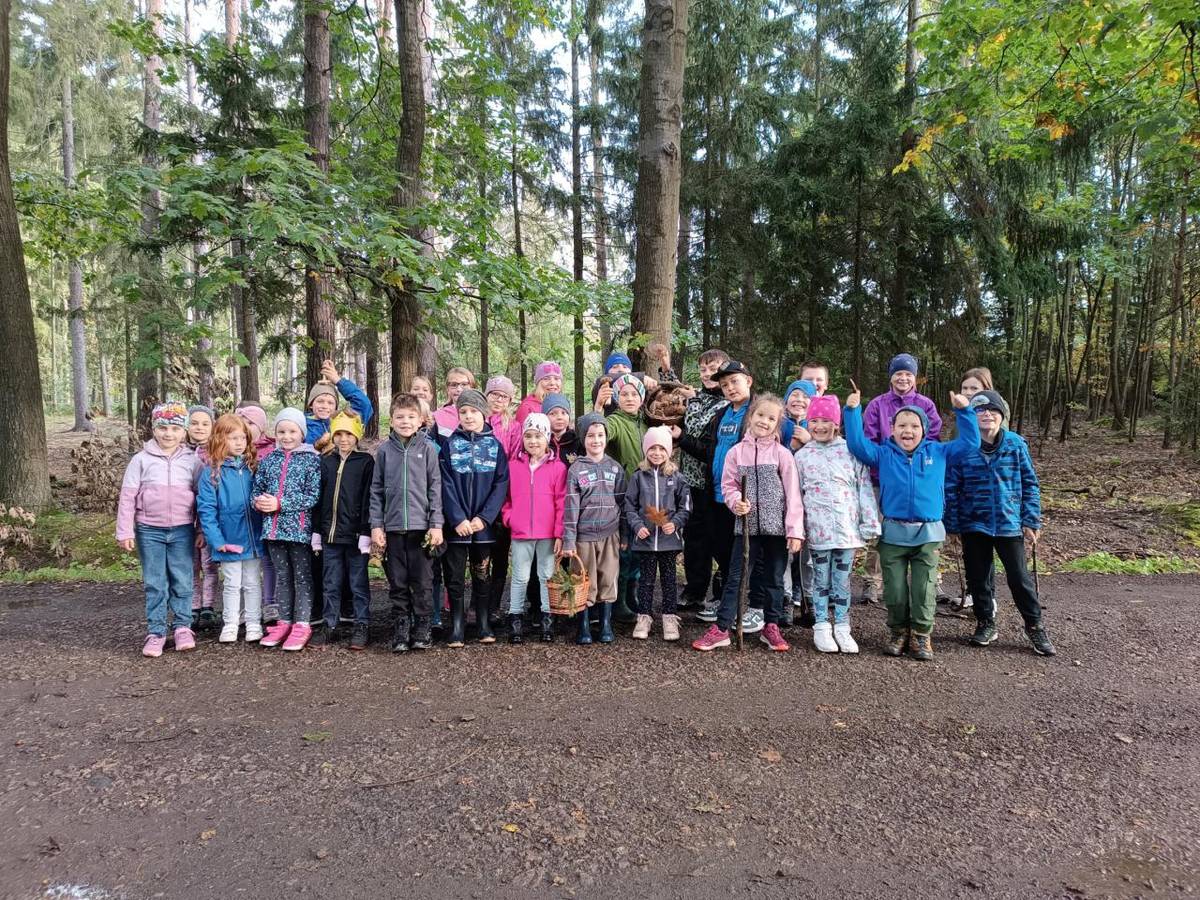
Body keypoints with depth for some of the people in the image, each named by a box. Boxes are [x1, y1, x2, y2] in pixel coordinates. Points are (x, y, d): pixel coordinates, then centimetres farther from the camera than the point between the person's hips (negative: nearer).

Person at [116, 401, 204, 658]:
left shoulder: (192, 460, 1)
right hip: (149, 530, 0)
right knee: (154, 583, 6)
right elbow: (127, 497, 1)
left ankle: (182, 627, 18)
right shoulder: (141, 460, 0)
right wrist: (125, 532, -2)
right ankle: (155, 632, 15)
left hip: (182, 530, 0)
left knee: (182, 581, 6)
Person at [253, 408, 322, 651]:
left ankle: (302, 624, 10)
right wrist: (259, 501, -10)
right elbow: (257, 488, 13)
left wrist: (280, 504, -16)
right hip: (273, 527, 5)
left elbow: (313, 496, -11)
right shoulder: (269, 459, 10)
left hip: (299, 527, -4)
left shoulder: (311, 459, -4)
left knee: (302, 577, 4)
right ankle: (284, 622, 23)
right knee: (282, 576, 14)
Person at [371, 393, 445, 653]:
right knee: (397, 584, 8)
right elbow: (376, 490, 7)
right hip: (392, 527, 2)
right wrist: (376, 525, 2)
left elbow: (435, 488, 0)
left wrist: (436, 524, -5)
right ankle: (400, 631, 18)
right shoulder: (384, 450, 5)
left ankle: (423, 629, 16)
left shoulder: (428, 448, 1)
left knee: (421, 582, 4)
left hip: (421, 526, -2)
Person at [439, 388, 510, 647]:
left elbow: (501, 484, -3)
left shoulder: (495, 445, 4)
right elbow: (446, 485, -5)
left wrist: (484, 517, -13)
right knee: (455, 576, 5)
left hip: (484, 524, 1)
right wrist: (457, 519, -15)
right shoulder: (450, 444, 2)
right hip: (456, 523, 0)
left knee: (482, 574, 11)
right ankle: (457, 626, 14)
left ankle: (484, 624, 21)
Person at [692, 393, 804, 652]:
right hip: (748, 525, 0)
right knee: (736, 577, 2)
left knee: (774, 579, 11)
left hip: (776, 526, 0)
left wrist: (795, 530, -8)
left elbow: (792, 494, -4)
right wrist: (736, 502, -18)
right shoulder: (736, 451, 2)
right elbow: (728, 485, 4)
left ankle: (771, 627, 27)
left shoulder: (782, 454, -2)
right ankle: (721, 629, 8)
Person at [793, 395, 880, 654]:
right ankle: (821, 627, 17)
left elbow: (864, 488, 2)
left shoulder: (851, 451, 2)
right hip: (817, 529, 0)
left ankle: (842, 627, 19)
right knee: (821, 579, 8)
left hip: (847, 527, 0)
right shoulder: (802, 455, 5)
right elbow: (796, 495, 8)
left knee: (843, 579, 8)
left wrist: (870, 524, -1)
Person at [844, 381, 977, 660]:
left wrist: (964, 411, 3)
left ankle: (921, 635, 17)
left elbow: (970, 442, 11)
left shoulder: (938, 453, 8)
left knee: (924, 590, 4)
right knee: (895, 590, 6)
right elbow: (857, 444, -5)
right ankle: (898, 632, 22)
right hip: (893, 533, 0)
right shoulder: (883, 454, 4)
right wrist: (853, 410, -11)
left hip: (928, 533, 1)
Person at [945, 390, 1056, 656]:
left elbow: (1030, 484, 2)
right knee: (978, 577, 11)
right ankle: (985, 623, 28)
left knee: (1019, 577, 6)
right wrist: (953, 525, -3)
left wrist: (1031, 521, -1)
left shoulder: (1016, 444, -4)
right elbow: (951, 489, -2)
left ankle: (1035, 626, 23)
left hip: (1009, 524, 0)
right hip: (973, 525, 0)